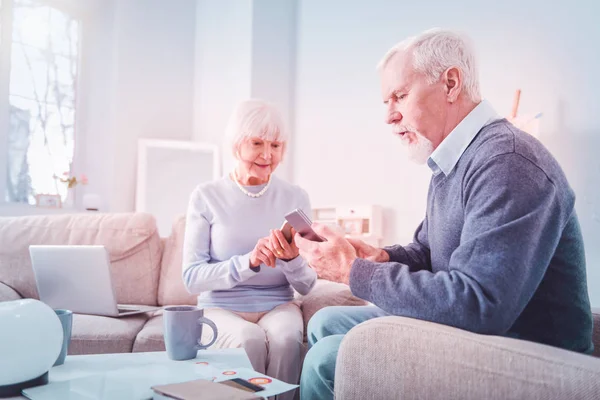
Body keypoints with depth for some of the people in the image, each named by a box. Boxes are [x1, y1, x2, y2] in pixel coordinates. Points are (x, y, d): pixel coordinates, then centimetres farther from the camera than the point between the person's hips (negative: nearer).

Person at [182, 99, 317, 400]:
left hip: (277, 305, 2)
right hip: (221, 307, -1)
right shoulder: (206, 197, -3)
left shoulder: (296, 198, 3)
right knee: (250, 339, -31)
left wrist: (292, 259, -20)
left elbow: (306, 286, 2)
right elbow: (192, 278, -9)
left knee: (286, 337, -30)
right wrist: (248, 261, -25)